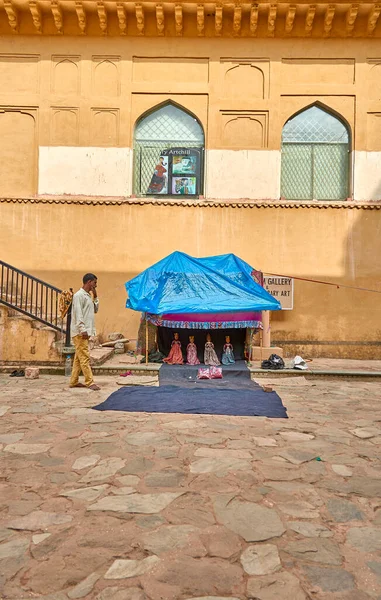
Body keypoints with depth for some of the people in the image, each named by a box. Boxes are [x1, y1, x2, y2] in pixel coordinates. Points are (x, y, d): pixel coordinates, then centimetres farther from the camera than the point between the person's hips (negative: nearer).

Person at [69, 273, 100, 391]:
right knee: (85, 358, -8)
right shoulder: (79, 295, -11)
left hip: (85, 332, 9)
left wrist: (95, 297, 11)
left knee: (79, 358, 11)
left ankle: (74, 381, 16)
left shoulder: (88, 295, 17)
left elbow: (95, 310, 23)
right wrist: (83, 330, -23)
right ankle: (89, 382, -6)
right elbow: (78, 314, -18)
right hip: (80, 332, -9)